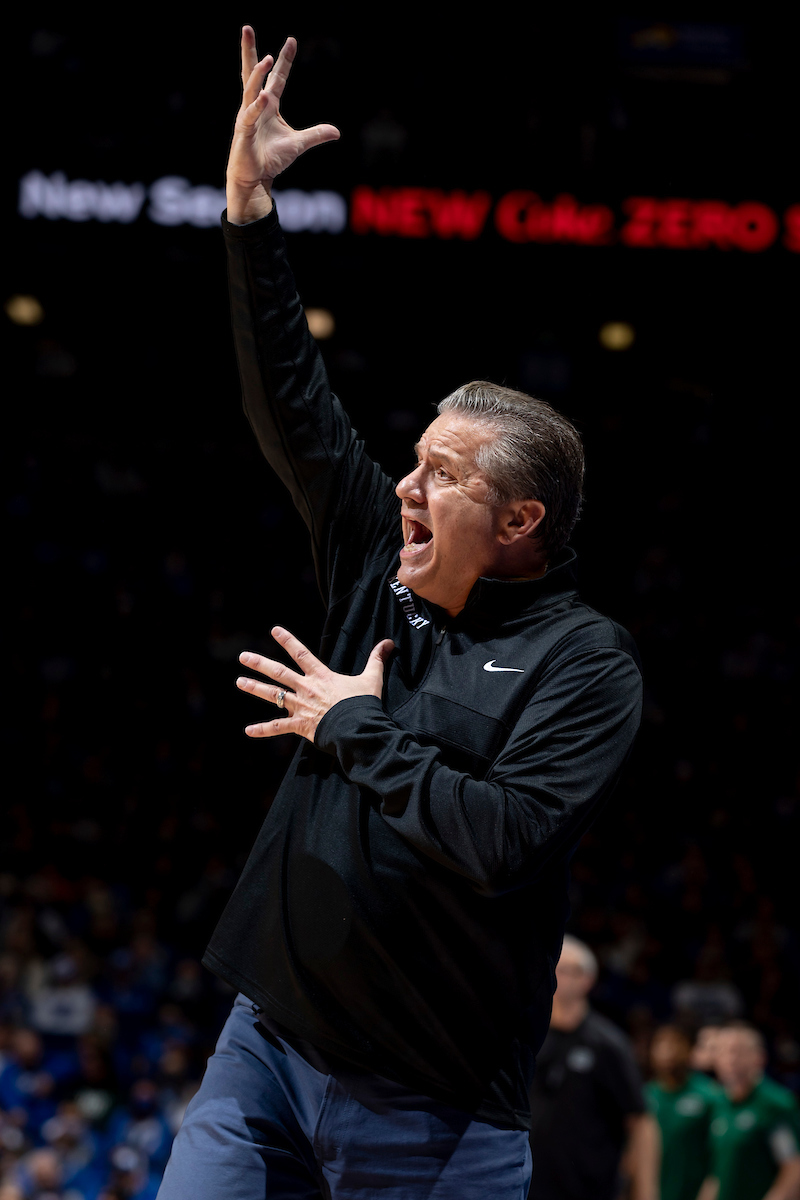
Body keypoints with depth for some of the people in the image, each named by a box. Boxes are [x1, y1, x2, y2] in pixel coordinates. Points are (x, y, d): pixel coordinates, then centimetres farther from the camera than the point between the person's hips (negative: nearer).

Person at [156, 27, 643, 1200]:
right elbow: (293, 409, 10)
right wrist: (251, 213, 5)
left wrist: (356, 729, -11)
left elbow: (501, 840, -23)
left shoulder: (586, 661, -9)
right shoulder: (388, 569, 9)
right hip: (270, 1046, 6)